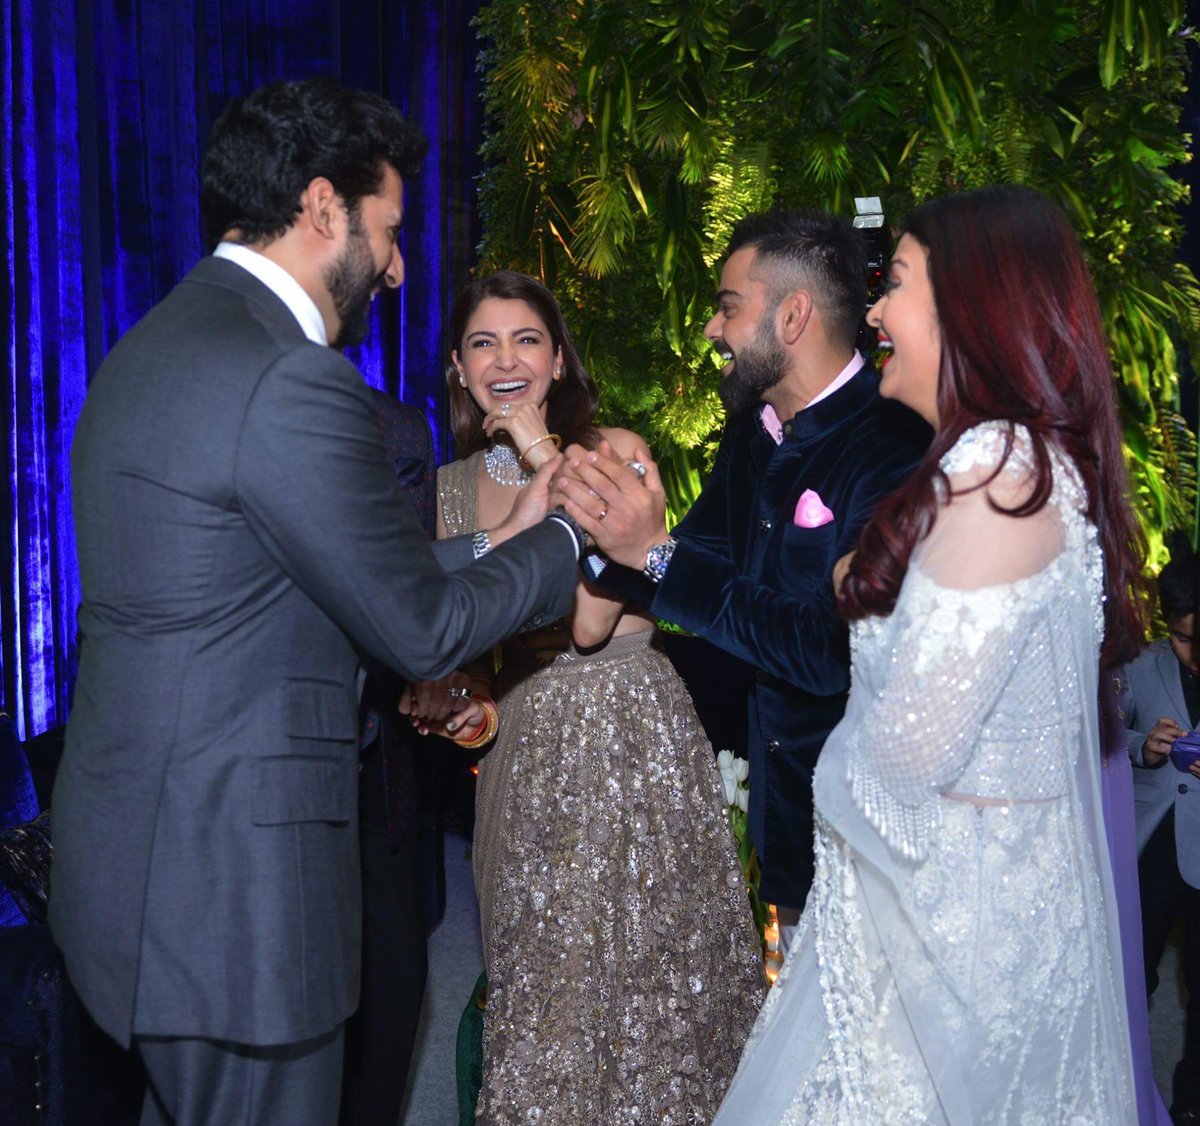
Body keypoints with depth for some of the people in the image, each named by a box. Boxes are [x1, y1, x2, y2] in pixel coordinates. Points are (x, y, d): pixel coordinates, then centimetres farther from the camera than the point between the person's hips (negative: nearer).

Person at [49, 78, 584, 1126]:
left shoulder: (158, 345, 11)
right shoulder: (290, 380, -21)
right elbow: (421, 628, -13)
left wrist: (498, 544, 16)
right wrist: (565, 541, 3)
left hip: (144, 856, 10)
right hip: (229, 880, -10)